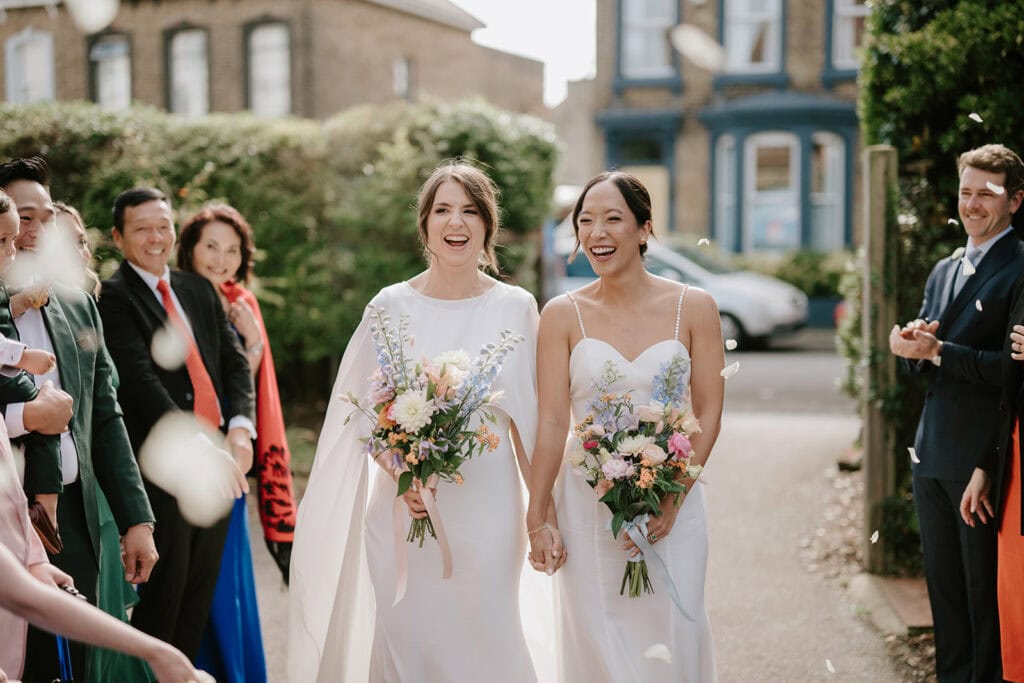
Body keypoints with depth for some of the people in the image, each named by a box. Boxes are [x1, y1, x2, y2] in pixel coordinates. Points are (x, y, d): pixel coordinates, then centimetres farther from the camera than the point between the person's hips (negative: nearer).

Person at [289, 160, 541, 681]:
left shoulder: (515, 306, 0)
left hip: (486, 509, 0)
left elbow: (526, 415, 4)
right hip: (403, 508, 0)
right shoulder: (392, 305, 0)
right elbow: (366, 413, 2)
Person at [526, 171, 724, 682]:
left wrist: (672, 499, -10)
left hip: (672, 507, 0)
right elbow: (552, 421, -2)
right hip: (587, 509, 0)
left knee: (671, 640, 2)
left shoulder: (693, 307, 0)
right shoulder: (563, 314, 1)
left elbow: (708, 411, -1)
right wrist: (537, 518, -6)